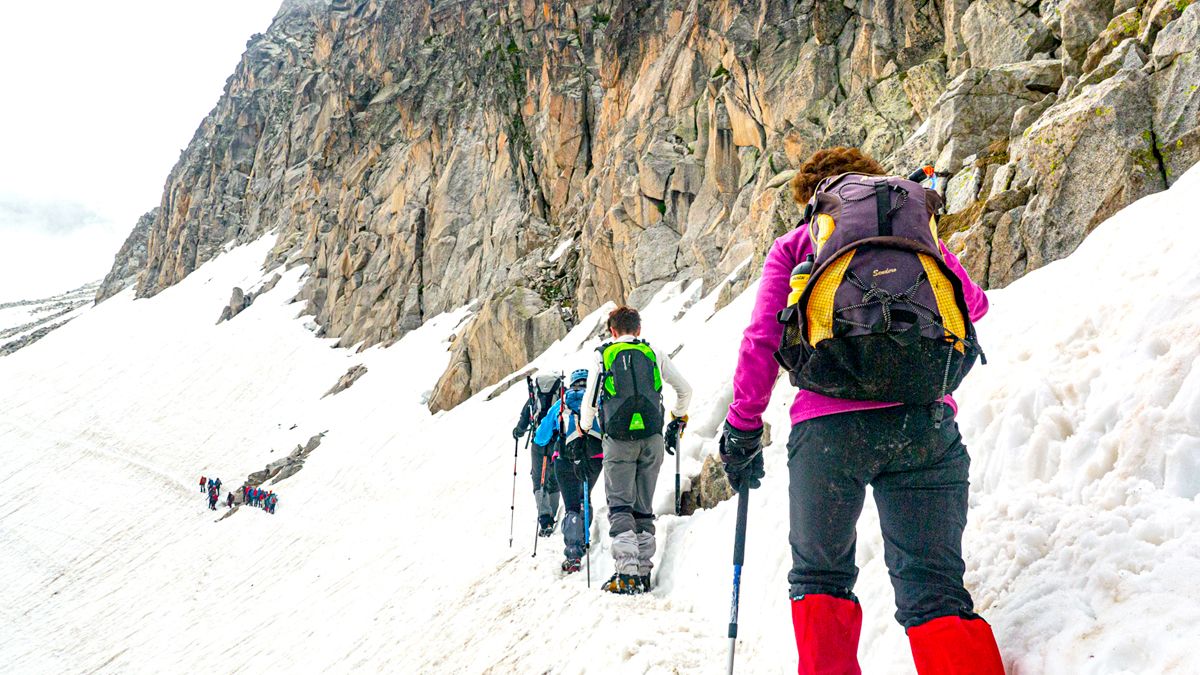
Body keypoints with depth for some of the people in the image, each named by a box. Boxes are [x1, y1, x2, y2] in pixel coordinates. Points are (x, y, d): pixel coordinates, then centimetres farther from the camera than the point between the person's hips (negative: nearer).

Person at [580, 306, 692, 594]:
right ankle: (643, 574, 9)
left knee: (620, 504, -1)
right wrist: (678, 414, 39)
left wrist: (584, 426, 33)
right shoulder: (654, 353, 13)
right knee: (644, 507, 10)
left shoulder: (603, 354, 8)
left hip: (618, 438, -2)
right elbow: (685, 390, 18)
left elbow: (589, 400, 12)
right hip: (652, 437, 2)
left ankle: (626, 573, -15)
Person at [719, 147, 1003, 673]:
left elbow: (761, 340, 7)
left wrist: (742, 430, 12)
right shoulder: (923, 232, 24)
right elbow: (974, 303, 39)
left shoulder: (794, 244, 18)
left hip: (829, 424, -1)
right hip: (926, 422, 2)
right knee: (934, 590, 3)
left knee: (820, 578, 16)